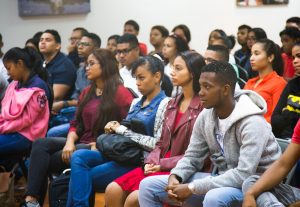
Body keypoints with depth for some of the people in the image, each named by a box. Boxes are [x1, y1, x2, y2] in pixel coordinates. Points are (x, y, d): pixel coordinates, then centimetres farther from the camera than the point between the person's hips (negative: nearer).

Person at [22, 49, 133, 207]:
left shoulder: (120, 93, -5)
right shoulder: (86, 92, 19)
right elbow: (76, 124, 15)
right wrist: (70, 141, -6)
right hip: (81, 143, 7)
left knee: (44, 162, -19)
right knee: (40, 144, -20)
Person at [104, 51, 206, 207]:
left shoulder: (203, 107, -9)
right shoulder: (172, 104, 17)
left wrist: (163, 165, -13)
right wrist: (151, 161, -3)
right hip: (159, 166, 8)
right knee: (113, 190, -10)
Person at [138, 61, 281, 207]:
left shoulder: (251, 122, -23)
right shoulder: (205, 116, -2)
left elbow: (244, 175, -31)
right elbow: (192, 157, 8)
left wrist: (192, 188, -30)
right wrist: (175, 177, -16)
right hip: (221, 180, 7)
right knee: (148, 185, -1)